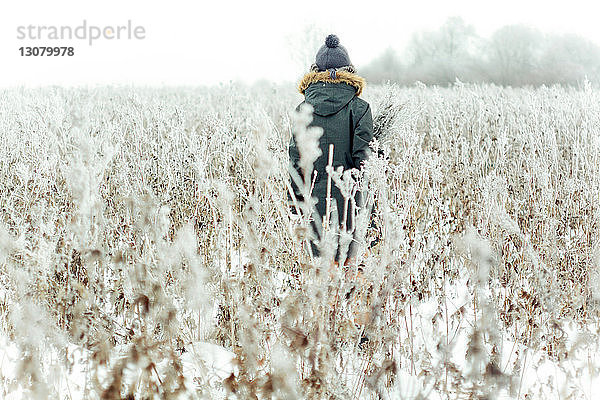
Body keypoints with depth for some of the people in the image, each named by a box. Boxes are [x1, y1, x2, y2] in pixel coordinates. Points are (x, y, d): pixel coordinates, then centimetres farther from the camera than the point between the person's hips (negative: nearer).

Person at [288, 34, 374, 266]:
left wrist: (295, 197, 9)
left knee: (320, 252, 6)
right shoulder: (359, 107, -3)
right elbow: (362, 152, -6)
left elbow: (296, 156, 3)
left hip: (315, 193, 1)